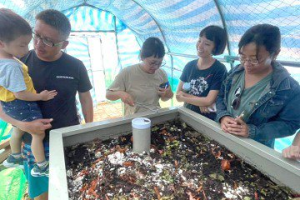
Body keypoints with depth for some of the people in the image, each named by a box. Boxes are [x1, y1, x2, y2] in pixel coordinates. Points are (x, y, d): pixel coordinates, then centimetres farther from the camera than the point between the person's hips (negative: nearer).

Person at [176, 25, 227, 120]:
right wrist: (200, 102, -13)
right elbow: (178, 94, -1)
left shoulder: (219, 70, -10)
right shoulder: (190, 65, 3)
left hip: (208, 119, -2)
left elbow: (209, 101, -16)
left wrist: (184, 97, -6)